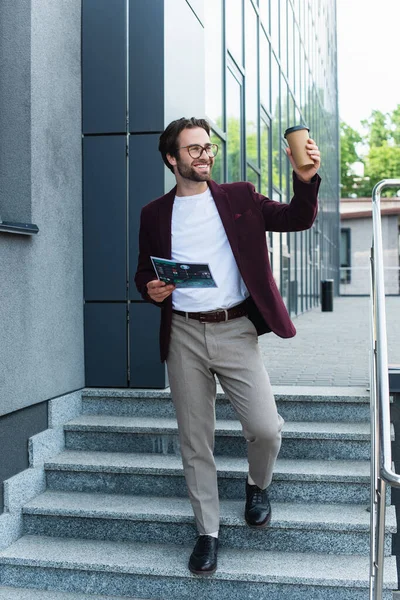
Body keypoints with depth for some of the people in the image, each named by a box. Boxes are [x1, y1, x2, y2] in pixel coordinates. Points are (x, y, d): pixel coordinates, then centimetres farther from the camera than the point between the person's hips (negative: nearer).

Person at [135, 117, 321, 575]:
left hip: (235, 330, -1)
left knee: (265, 429, -10)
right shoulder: (154, 214, 10)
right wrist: (150, 289, -8)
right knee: (195, 442, 6)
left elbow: (296, 219, 3)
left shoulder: (239, 197, 8)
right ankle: (208, 533, 22)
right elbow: (144, 272, 16)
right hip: (183, 335, 1)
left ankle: (257, 485, 24)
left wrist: (306, 180, -16)